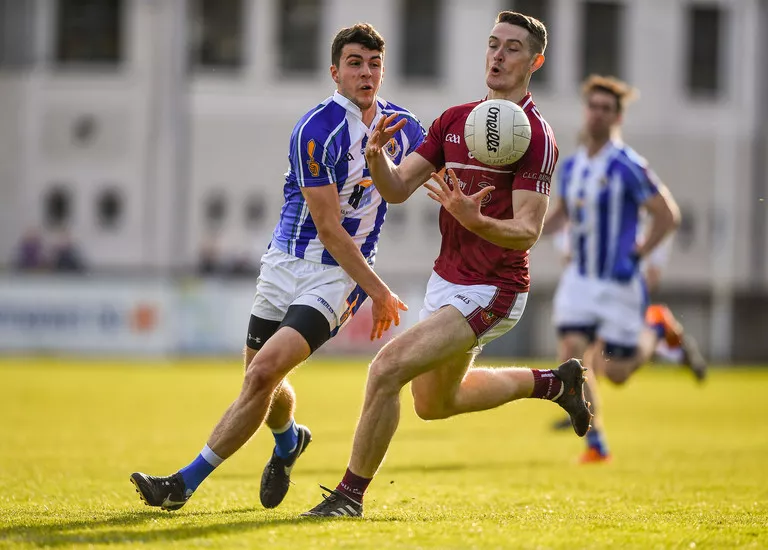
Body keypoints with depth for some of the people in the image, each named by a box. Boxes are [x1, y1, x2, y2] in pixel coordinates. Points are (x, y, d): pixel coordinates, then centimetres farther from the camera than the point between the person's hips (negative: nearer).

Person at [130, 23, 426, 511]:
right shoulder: (317, 130, -15)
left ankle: (186, 484, -13)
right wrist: (378, 291, -13)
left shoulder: (403, 126, 0)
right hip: (287, 263, 0)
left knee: (265, 370, -16)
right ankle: (289, 442, 47)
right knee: (262, 379, 9)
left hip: (340, 277, 0)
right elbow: (328, 228, -15)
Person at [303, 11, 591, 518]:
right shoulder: (455, 120, 6)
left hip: (491, 293, -9)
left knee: (388, 367, -21)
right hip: (446, 281, 9)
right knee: (435, 403, 24)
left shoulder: (535, 136, -16)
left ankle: (351, 495, -8)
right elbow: (397, 189, 4)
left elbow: (527, 231, -22)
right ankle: (555, 382, 41)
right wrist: (377, 157, -18)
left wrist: (473, 220, -41)